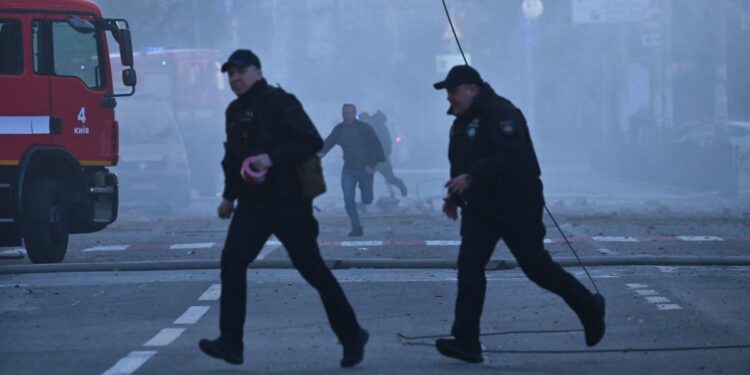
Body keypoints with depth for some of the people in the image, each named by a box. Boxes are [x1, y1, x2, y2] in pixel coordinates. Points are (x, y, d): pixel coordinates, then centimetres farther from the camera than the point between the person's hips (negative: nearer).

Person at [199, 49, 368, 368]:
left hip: (288, 202, -7)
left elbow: (312, 141, -18)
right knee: (232, 263, -8)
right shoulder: (235, 111, 15)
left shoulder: (278, 103, -10)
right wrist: (229, 196, 23)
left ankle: (351, 336, 11)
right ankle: (230, 343, -6)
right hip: (252, 204, 7)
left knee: (312, 269, -2)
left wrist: (273, 158, -27)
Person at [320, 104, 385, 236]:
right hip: (348, 169, 3)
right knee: (348, 198, -11)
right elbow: (329, 142, -4)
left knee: (367, 200, 6)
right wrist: (322, 152, -25)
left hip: (365, 169, -3)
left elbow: (376, 146, -8)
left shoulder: (365, 128, -9)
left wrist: (372, 165, -14)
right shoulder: (339, 129, 2)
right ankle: (357, 227, -2)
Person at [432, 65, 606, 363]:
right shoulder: (462, 122, 15)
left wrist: (470, 179, -29)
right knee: (469, 266, -4)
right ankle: (466, 341, -8)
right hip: (479, 209, 9)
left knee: (536, 265, -3)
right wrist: (454, 196, 11)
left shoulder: (500, 112, -15)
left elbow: (510, 156, -27)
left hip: (517, 207, -9)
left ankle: (588, 307, 19)